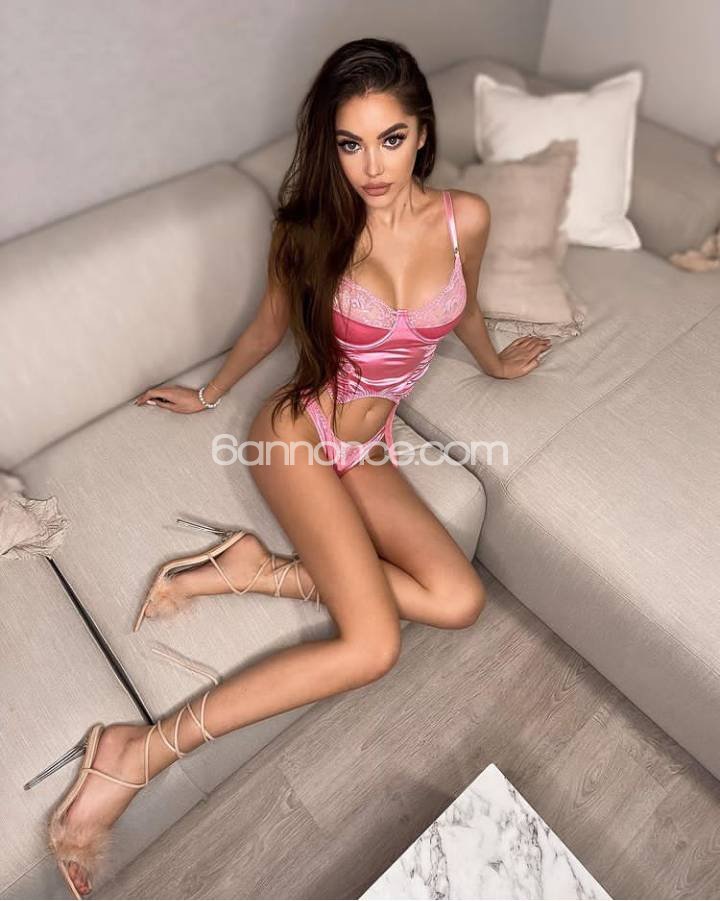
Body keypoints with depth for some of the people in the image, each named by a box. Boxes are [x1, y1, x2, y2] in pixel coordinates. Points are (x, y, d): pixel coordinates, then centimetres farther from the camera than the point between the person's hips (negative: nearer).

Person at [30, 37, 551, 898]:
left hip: (368, 447, 5)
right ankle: (135, 755, -10)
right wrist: (208, 393, 20)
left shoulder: (464, 216, -3)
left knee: (459, 601, -15)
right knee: (373, 645, -19)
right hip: (299, 435, -5)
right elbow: (272, 322, 6)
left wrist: (495, 361, 36)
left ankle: (259, 571, -9)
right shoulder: (313, 227, -11)